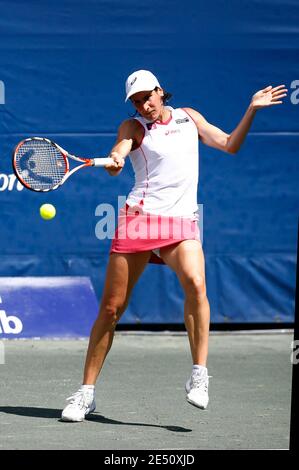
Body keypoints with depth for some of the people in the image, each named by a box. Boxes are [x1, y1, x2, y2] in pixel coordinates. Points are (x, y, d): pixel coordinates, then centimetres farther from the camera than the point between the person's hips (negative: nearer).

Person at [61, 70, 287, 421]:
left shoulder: (189, 117, 17)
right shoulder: (134, 127, 6)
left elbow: (230, 145, 23)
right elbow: (118, 153, -13)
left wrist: (251, 110, 12)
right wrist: (113, 162, -37)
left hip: (181, 223, 1)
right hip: (139, 217, -1)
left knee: (195, 284, -29)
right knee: (111, 308, -1)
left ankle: (199, 374, -25)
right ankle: (86, 393, 9)